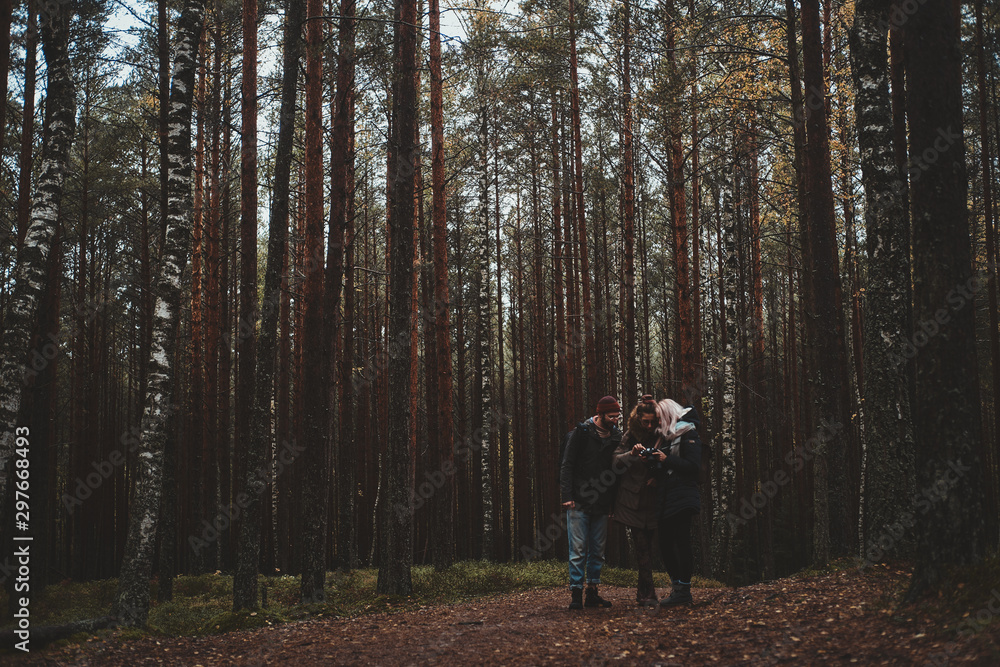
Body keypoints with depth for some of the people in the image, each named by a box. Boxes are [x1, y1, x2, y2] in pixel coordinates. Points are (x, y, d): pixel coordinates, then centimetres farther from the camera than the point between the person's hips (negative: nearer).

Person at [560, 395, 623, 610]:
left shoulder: (616, 436, 9)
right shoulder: (582, 431, -4)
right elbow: (567, 464, -5)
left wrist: (614, 500, 8)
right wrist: (567, 495, -13)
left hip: (602, 503, 5)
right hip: (579, 502, -5)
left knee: (598, 550, 7)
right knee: (578, 549, -5)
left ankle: (592, 592, 14)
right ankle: (576, 592, 1)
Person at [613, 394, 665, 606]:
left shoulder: (662, 437, 2)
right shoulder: (631, 436, 1)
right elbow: (616, 461, -4)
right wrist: (632, 453, -21)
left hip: (652, 500, 1)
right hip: (632, 500, -1)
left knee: (646, 547, 5)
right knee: (641, 547, -7)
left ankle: (643, 592, 17)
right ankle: (647, 594, -5)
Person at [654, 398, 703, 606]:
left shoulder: (688, 435, -4)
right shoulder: (667, 436, 21)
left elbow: (693, 466, -14)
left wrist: (666, 460, -15)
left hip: (682, 500, -9)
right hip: (666, 501, 9)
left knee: (682, 543, -7)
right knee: (665, 544, 7)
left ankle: (684, 590, -4)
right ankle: (677, 587, 14)